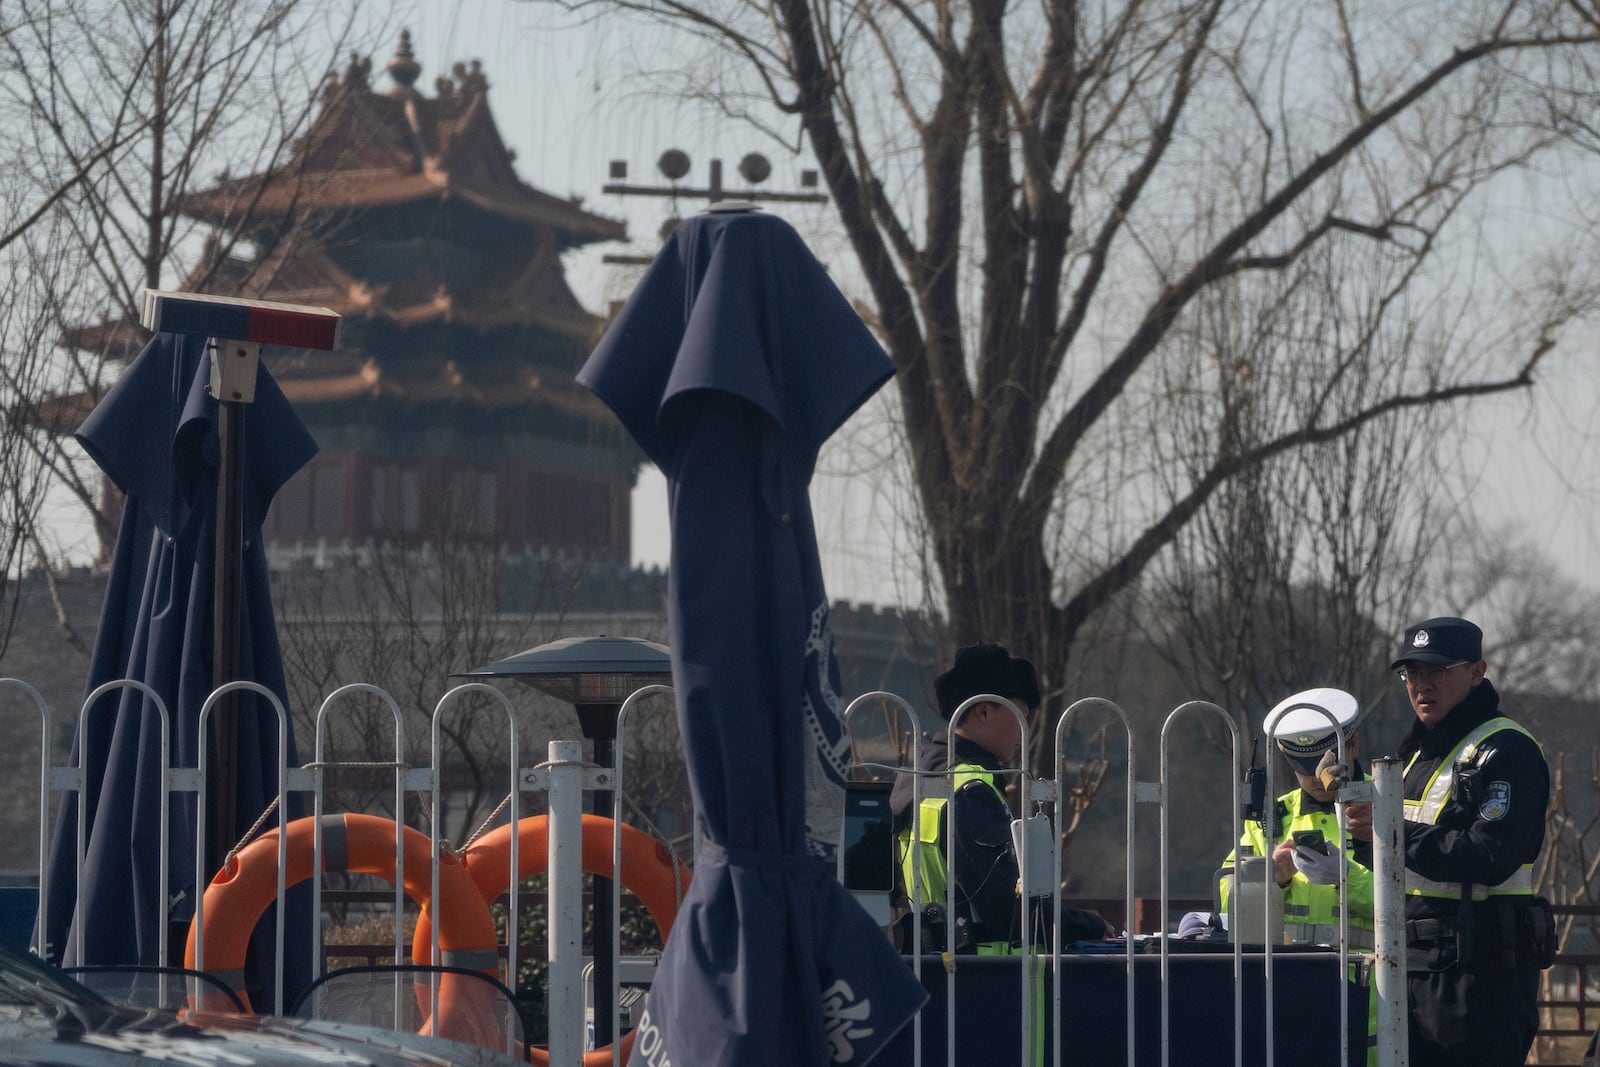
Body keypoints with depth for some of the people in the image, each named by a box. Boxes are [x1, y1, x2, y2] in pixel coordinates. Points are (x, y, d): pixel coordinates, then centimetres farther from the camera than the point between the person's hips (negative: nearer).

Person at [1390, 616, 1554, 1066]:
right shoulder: (1419, 753, 21)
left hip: (1482, 968, -9)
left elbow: (1491, 857, -22)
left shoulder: (1506, 751, -9)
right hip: (1416, 964, 9)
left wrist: (1397, 832, -20)